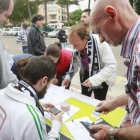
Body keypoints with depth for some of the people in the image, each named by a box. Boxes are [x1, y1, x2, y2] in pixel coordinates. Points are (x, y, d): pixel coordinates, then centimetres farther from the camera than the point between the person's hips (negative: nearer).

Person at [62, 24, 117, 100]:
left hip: (101, 79, -4)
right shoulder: (77, 43, -16)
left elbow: (112, 66, -30)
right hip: (85, 76, 4)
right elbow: (74, 61, 0)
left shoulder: (100, 43, -32)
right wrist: (68, 77, -12)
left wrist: (94, 80, -37)